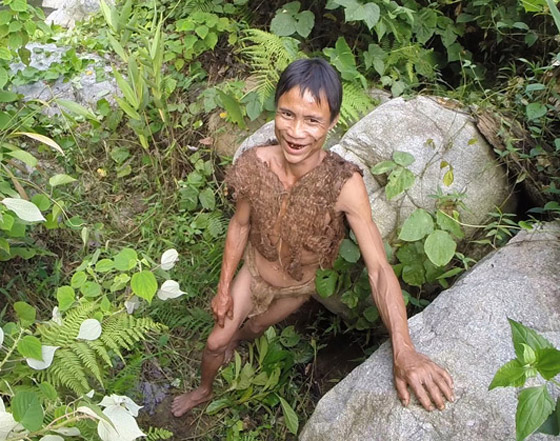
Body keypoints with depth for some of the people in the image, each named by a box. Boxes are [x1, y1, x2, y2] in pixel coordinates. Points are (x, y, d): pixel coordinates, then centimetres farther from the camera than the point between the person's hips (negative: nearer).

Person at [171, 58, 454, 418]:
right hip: (252, 271, 1)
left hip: (298, 288, -1)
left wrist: (404, 351, -51)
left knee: (255, 328, 29)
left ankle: (235, 338, 67)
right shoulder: (254, 164, -28)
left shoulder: (344, 184, -38)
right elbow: (240, 225, -12)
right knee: (216, 341, 17)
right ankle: (204, 390, 52)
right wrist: (224, 288, -3)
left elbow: (379, 267, -41)